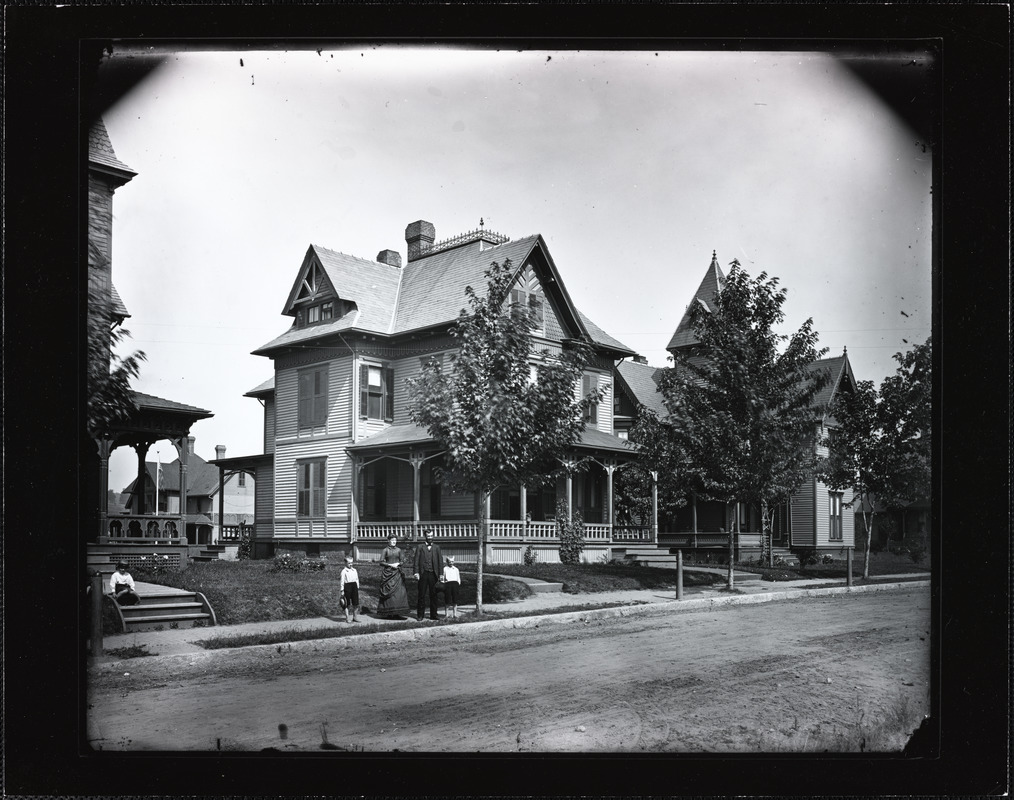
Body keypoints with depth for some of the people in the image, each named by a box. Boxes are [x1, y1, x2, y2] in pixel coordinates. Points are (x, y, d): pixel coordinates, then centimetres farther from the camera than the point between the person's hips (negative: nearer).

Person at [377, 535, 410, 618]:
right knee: (389, 592, -5)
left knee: (398, 592, -4)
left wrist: (398, 564, -5)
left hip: (397, 574, 3)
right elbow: (381, 562, -3)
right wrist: (390, 565, -13)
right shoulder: (385, 550, 1)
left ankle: (397, 613, -1)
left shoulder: (398, 550, 11)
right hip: (388, 573, -3)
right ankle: (388, 612, 0)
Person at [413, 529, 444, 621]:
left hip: (433, 574, 2)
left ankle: (433, 614, 9)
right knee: (422, 595, 1)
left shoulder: (436, 547, 13)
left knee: (433, 595, 3)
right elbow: (416, 560, 1)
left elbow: (440, 560, 9)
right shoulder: (420, 547, 7)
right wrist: (416, 572, -10)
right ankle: (420, 615, 7)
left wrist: (441, 573, 0)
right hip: (423, 574, -2)